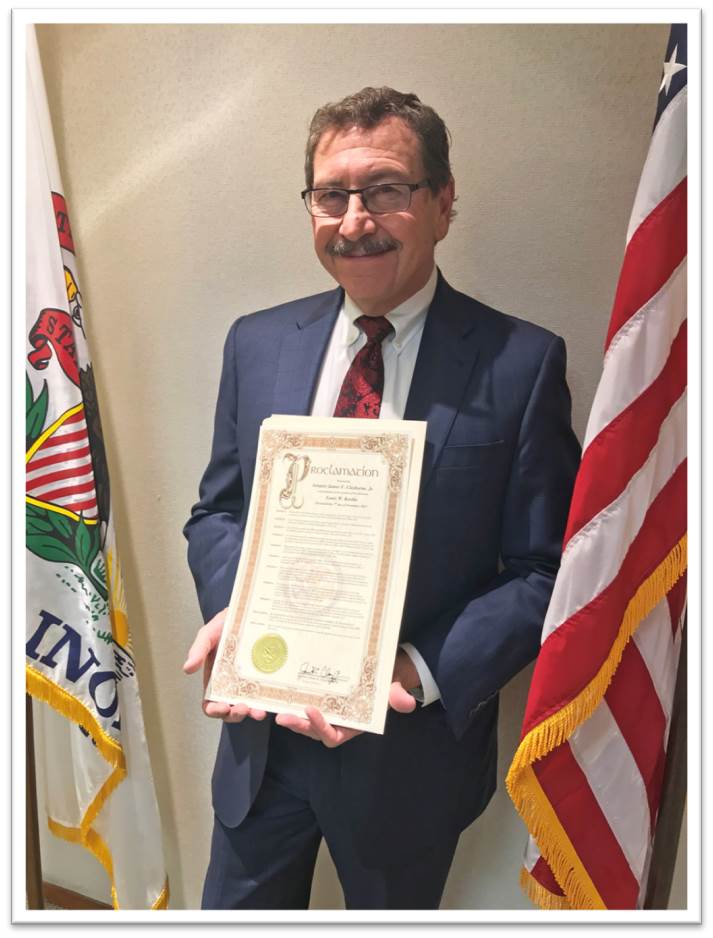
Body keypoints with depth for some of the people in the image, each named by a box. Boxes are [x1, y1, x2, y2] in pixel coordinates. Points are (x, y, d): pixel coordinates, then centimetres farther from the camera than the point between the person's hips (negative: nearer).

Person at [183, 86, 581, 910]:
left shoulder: (521, 362, -14)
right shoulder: (255, 342, -2)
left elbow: (544, 571, -11)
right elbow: (215, 511, 4)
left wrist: (420, 673, -23)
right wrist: (235, 612, -15)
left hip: (412, 746, -2)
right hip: (263, 731, 3)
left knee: (391, 910, 26)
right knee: (236, 907, 26)